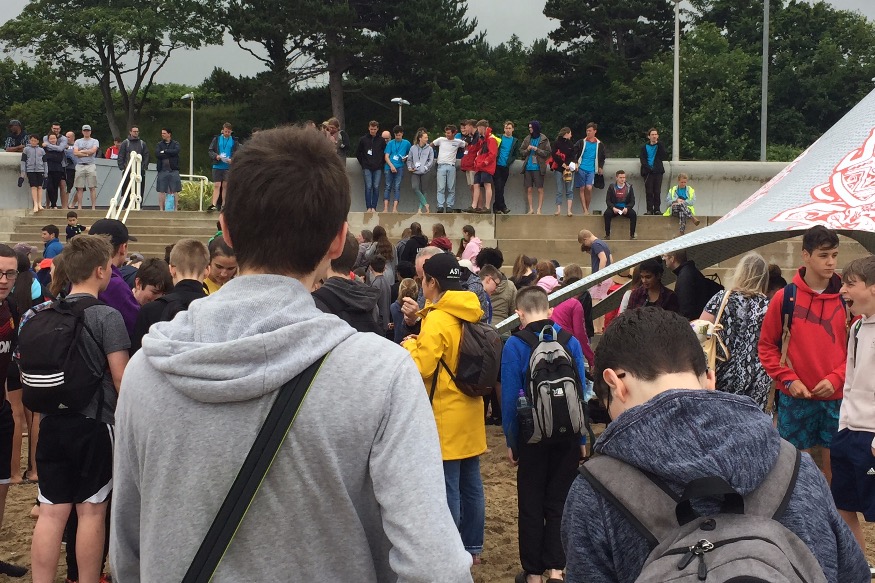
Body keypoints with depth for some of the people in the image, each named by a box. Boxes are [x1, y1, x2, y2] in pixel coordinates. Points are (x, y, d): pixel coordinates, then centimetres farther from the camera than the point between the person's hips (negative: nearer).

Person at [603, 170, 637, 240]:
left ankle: (632, 235, -24)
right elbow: (608, 200, -1)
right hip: (614, 208, -1)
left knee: (633, 214, -29)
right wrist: (613, 208, -21)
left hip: (625, 208, 1)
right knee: (607, 213, -32)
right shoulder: (612, 187, 2)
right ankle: (607, 234, -27)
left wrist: (627, 208, -20)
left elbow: (632, 201, 1)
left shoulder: (629, 187, 4)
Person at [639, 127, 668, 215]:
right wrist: (648, 168, -12)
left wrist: (658, 144, -7)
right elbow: (642, 159, 3)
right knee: (649, 191, -6)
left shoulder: (660, 146, 11)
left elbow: (665, 157, -1)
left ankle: (657, 209, -2)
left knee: (657, 191, -4)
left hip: (658, 171, 1)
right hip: (648, 171, -1)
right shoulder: (645, 146, 10)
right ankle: (649, 210, -5)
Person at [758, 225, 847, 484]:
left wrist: (836, 378, -9)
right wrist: (789, 379, -8)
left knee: (833, 463, 6)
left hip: (836, 397, 1)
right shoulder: (785, 297, -2)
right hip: (795, 397, -1)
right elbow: (766, 346, 2)